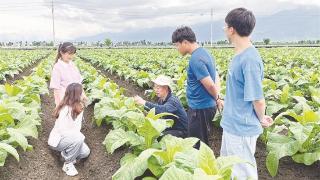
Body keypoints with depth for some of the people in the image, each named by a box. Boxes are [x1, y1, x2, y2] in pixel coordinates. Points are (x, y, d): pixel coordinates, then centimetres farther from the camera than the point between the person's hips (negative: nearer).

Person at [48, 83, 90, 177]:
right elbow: (62, 131, -28)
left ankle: (66, 154, 17)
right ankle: (68, 164, -13)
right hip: (57, 140, -7)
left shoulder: (78, 107, -5)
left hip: (69, 137, 7)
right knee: (79, 138, -33)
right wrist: (80, 134, -23)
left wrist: (78, 133, -21)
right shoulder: (65, 110, -30)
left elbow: (77, 126, -2)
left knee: (85, 152, -9)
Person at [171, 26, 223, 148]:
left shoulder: (195, 59, -22)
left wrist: (217, 99, -3)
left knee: (197, 145, 5)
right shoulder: (204, 52, 10)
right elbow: (216, 77, 14)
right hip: (206, 106, 10)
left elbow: (210, 85, -23)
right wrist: (217, 99, 5)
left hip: (200, 109, -9)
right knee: (203, 143, 21)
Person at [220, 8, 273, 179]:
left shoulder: (249, 59, -25)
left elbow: (258, 99, -21)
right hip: (232, 124, 9)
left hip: (242, 129, -9)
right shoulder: (240, 55, 3)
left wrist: (261, 119, -4)